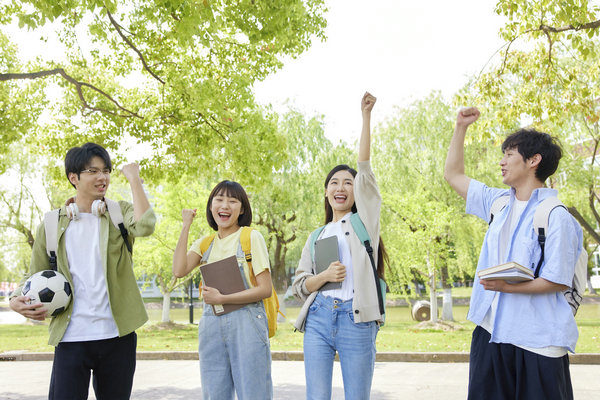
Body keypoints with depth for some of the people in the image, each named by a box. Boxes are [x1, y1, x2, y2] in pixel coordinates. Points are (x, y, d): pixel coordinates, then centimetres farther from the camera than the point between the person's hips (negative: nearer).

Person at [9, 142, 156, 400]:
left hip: (117, 335, 1)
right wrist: (17, 300, -10)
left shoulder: (119, 213, 4)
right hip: (71, 338, 0)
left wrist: (134, 177, -11)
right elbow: (35, 277, 11)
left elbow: (145, 226, -19)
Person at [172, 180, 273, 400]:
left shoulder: (251, 237, -1)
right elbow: (179, 270, -6)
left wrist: (221, 298, -15)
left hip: (246, 324, -4)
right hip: (211, 324, 4)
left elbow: (265, 289, -6)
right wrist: (186, 226, 0)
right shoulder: (204, 243, 13)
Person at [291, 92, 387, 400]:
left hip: (356, 319, -3)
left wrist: (366, 115, -3)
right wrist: (324, 276, -8)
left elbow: (365, 168, 2)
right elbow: (299, 284, 14)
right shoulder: (316, 236, 19)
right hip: (318, 318, 3)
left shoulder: (364, 220, 11)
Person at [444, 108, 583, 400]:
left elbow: (558, 281, -14)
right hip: (490, 330, 7)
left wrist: (508, 286, -25)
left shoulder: (556, 216, -11)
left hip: (537, 341, -6)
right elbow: (453, 175, 20)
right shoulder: (499, 201, 9)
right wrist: (460, 127, 16)